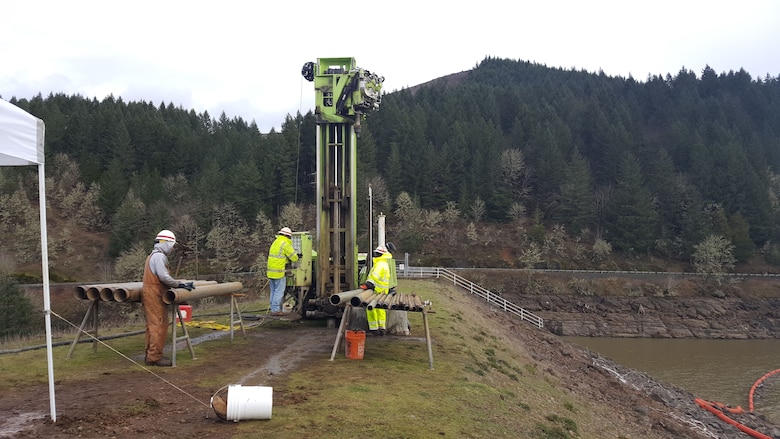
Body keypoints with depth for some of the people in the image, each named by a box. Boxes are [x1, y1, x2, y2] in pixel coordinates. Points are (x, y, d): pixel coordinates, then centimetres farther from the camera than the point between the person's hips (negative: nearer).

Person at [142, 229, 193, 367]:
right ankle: (155, 357, -9)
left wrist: (180, 284, 18)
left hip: (149, 294, 11)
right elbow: (164, 277, -21)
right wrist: (180, 285, -10)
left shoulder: (153, 256, 22)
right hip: (155, 295, -11)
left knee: (152, 325, 13)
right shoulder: (159, 256, -12)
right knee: (159, 326, -10)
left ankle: (150, 355, 17)